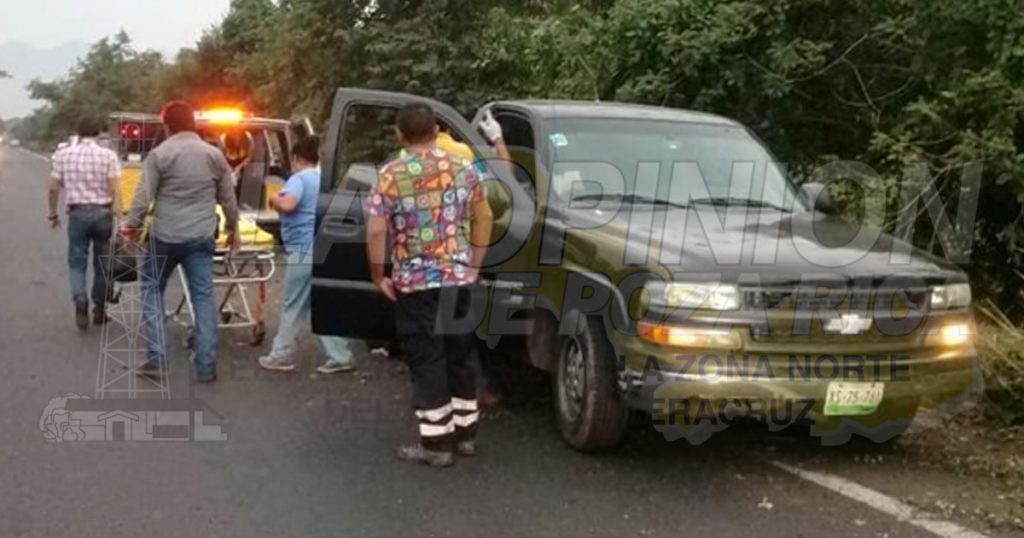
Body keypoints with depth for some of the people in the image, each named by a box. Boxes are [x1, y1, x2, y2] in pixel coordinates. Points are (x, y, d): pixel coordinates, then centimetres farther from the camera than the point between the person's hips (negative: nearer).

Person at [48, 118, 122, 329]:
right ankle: (99, 309, 17)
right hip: (103, 212, 0)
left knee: (77, 261, 7)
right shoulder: (108, 155, -3)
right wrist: (119, 218, -9)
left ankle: (80, 301, -17)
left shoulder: (63, 155, 4)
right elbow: (114, 189, -9)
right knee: (102, 262, 10)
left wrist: (53, 214, 17)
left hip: (77, 213, 1)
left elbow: (54, 187, 4)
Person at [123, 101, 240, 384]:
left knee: (152, 289, 14)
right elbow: (228, 199, 11)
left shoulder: (159, 154, -6)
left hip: (165, 236, -2)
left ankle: (156, 358, 8)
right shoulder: (215, 155, 5)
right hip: (202, 237, 3)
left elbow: (144, 196, -9)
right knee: (204, 297, 6)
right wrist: (232, 229, 23)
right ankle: (206, 367, 5)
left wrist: (131, 226, 3)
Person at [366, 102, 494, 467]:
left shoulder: (391, 175, -8)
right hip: (459, 278, 4)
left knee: (427, 360, 2)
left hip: (415, 282, -4)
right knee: (460, 354, 15)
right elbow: (484, 217, 9)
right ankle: (465, 432, 25)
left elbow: (376, 231, -14)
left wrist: (378, 276, -3)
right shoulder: (464, 168, 4)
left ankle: (435, 442, 5)